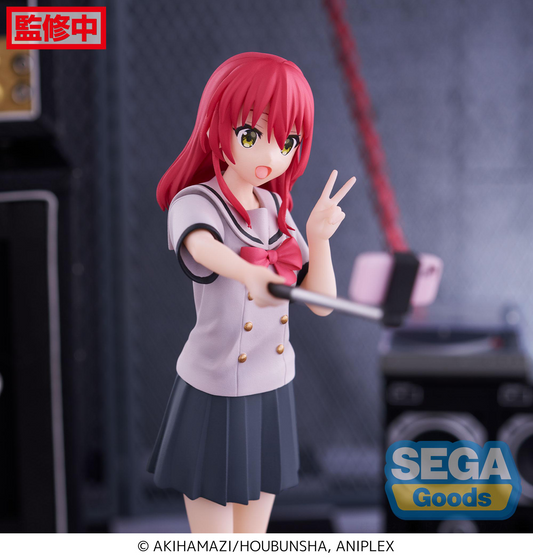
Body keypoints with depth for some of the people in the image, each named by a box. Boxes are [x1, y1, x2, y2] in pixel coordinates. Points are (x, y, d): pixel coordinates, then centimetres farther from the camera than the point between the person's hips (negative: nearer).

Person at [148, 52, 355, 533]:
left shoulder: (276, 209, 4)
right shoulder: (195, 202, -14)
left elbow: (321, 303, 1)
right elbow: (202, 246, -40)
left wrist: (319, 237, -16)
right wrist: (251, 276, -61)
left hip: (273, 393, 6)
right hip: (214, 396, -5)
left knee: (255, 539, 16)